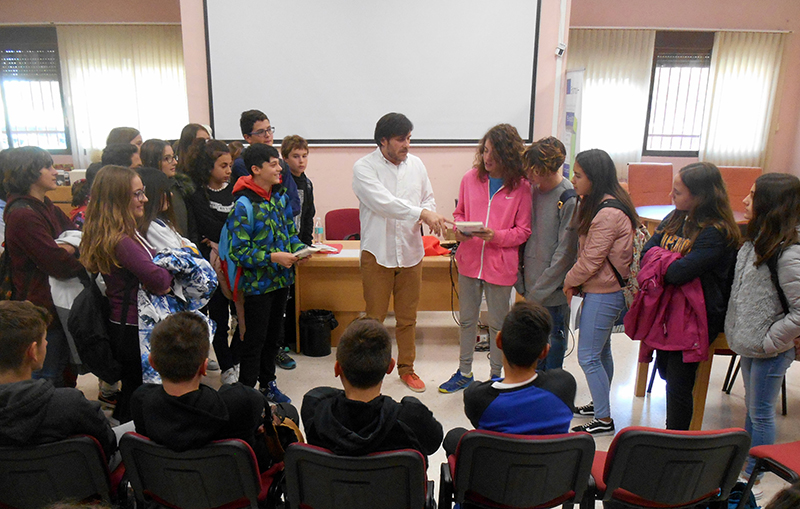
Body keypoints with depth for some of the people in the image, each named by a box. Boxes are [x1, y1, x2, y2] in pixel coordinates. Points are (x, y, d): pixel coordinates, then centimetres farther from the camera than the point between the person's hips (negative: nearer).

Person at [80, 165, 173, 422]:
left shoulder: (127, 232, 6)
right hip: (134, 331, -10)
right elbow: (159, 281, -30)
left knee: (132, 387, 24)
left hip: (124, 325, 10)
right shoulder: (120, 241, -26)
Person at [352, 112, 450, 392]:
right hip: (378, 252, -4)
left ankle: (406, 368, 31)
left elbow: (428, 198, 15)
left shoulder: (416, 164, 7)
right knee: (374, 317, 7)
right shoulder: (364, 167, -10)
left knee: (408, 318, 14)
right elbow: (383, 202, -23)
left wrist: (429, 214, -9)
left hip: (411, 251, 4)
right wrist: (421, 213, -31)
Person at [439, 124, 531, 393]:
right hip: (469, 260, 3)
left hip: (500, 265, -3)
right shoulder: (471, 178, 1)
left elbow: (523, 231, -5)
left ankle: (496, 375, 31)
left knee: (498, 324, 11)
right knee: (467, 320, 16)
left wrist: (496, 236, -21)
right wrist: (459, 229, -9)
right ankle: (464, 372, 34)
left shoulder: (521, 187, -8)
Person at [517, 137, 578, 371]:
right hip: (531, 282, 6)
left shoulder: (569, 199, -16)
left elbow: (565, 251, -15)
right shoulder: (533, 189, 3)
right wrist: (521, 279, 2)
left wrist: (541, 289, -14)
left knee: (553, 340, 10)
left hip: (554, 288, -6)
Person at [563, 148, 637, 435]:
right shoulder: (598, 204, 9)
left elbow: (591, 259, -20)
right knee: (601, 351, 21)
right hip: (601, 291, 10)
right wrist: (576, 282, 5)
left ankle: (603, 419, 11)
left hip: (604, 295, -10)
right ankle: (600, 404, 36)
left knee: (588, 356, -2)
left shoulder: (608, 214, -23)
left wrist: (569, 281, -4)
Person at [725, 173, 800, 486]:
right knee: (751, 406, 23)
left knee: (761, 413, 9)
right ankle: (743, 459, 40)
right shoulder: (755, 241, 2)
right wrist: (738, 331, 10)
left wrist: (769, 341, -19)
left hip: (770, 351, -8)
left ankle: (753, 473, 26)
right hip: (749, 345, 8)